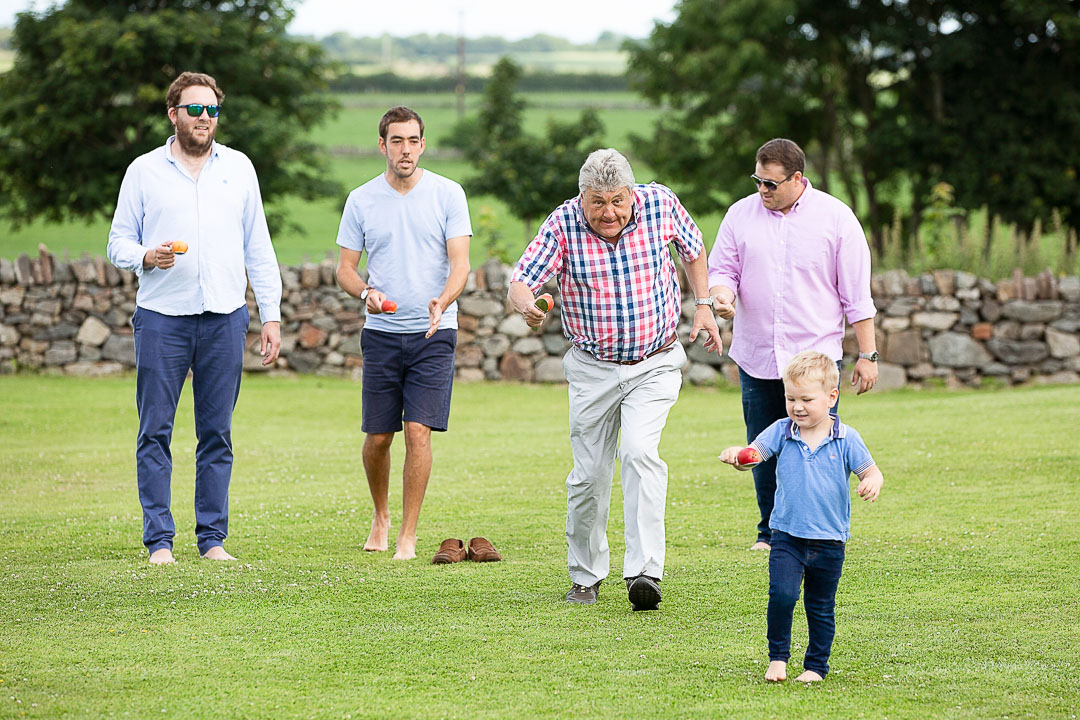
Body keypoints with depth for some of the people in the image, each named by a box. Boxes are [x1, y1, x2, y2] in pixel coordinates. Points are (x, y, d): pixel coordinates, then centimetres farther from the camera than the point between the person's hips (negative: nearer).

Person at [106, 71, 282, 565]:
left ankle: (213, 538, 8)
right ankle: (159, 539, 0)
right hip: (161, 317, -2)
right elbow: (118, 242, 8)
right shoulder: (144, 171, 7)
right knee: (155, 431, -4)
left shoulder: (238, 168, 12)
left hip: (224, 318, 2)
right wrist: (146, 256, -15)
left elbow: (258, 247, 13)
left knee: (217, 432, 3)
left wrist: (271, 315, 7)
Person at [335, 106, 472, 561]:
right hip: (381, 332, 2)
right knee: (377, 437, 4)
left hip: (434, 334, -2)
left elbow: (460, 263, -5)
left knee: (418, 430, -11)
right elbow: (344, 268, 8)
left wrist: (442, 301, -25)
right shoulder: (361, 200, 4)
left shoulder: (448, 194, 0)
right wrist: (366, 292, -14)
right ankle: (380, 515, 31)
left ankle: (408, 535, -3)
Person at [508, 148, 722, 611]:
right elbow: (521, 280, -19)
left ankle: (644, 572, -28)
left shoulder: (661, 204, -10)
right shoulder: (563, 224, -14)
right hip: (592, 368, 1)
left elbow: (692, 247, 11)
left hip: (654, 364, -1)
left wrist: (703, 304, 6)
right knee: (589, 476, 4)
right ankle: (585, 577, 24)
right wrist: (526, 304, -42)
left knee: (640, 452, -23)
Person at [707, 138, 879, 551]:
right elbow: (722, 269, 13)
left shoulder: (835, 218, 0)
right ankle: (771, 530, 20)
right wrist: (722, 295, -12)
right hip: (756, 357, 3)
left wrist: (867, 354, 1)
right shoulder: (741, 214, 7)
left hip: (817, 355, -3)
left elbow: (857, 294, 2)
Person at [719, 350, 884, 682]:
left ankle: (816, 666, 26)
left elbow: (871, 471, -3)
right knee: (782, 594, -18)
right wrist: (736, 455, -32)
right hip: (787, 536, 0)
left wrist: (872, 482, -27)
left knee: (821, 608, 10)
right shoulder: (781, 433, -1)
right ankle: (777, 657, -1)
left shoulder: (846, 439, -5)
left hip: (829, 540, 0)